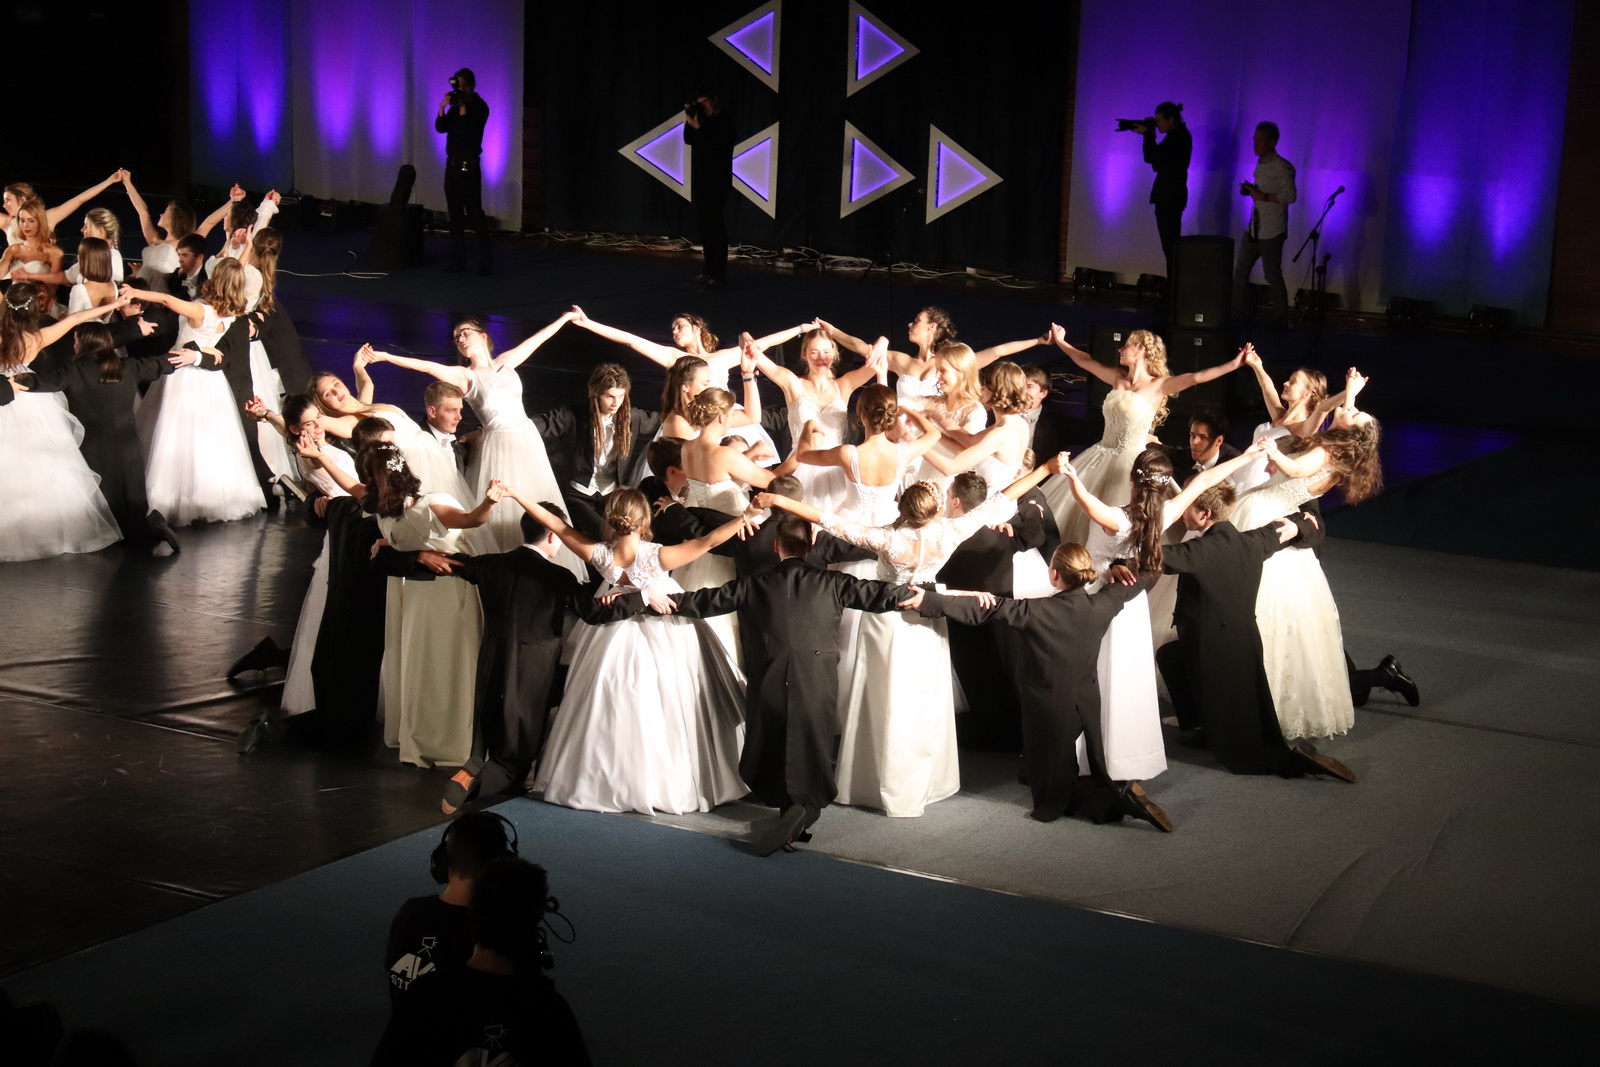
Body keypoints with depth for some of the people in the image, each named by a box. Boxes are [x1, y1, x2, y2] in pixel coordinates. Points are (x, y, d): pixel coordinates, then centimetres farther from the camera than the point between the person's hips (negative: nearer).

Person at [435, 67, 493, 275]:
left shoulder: (479, 106, -6)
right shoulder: (456, 105, 12)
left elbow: (469, 132, -18)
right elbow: (441, 127, 4)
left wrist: (463, 109, -22)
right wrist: (442, 108, -9)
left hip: (469, 166, -7)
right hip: (452, 164, 7)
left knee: (474, 213, -10)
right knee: (455, 214, 6)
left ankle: (486, 263, -10)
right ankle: (457, 260, 10)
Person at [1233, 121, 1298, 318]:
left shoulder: (1282, 167, -16)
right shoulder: (1260, 163, 10)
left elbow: (1290, 196, -20)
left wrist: (1261, 196, -23)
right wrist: (1249, 191, 2)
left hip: (1272, 232, -8)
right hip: (1253, 229, 8)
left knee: (1272, 275, 0)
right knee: (1241, 270, 11)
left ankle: (1280, 316, 13)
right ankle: (1238, 310, 21)